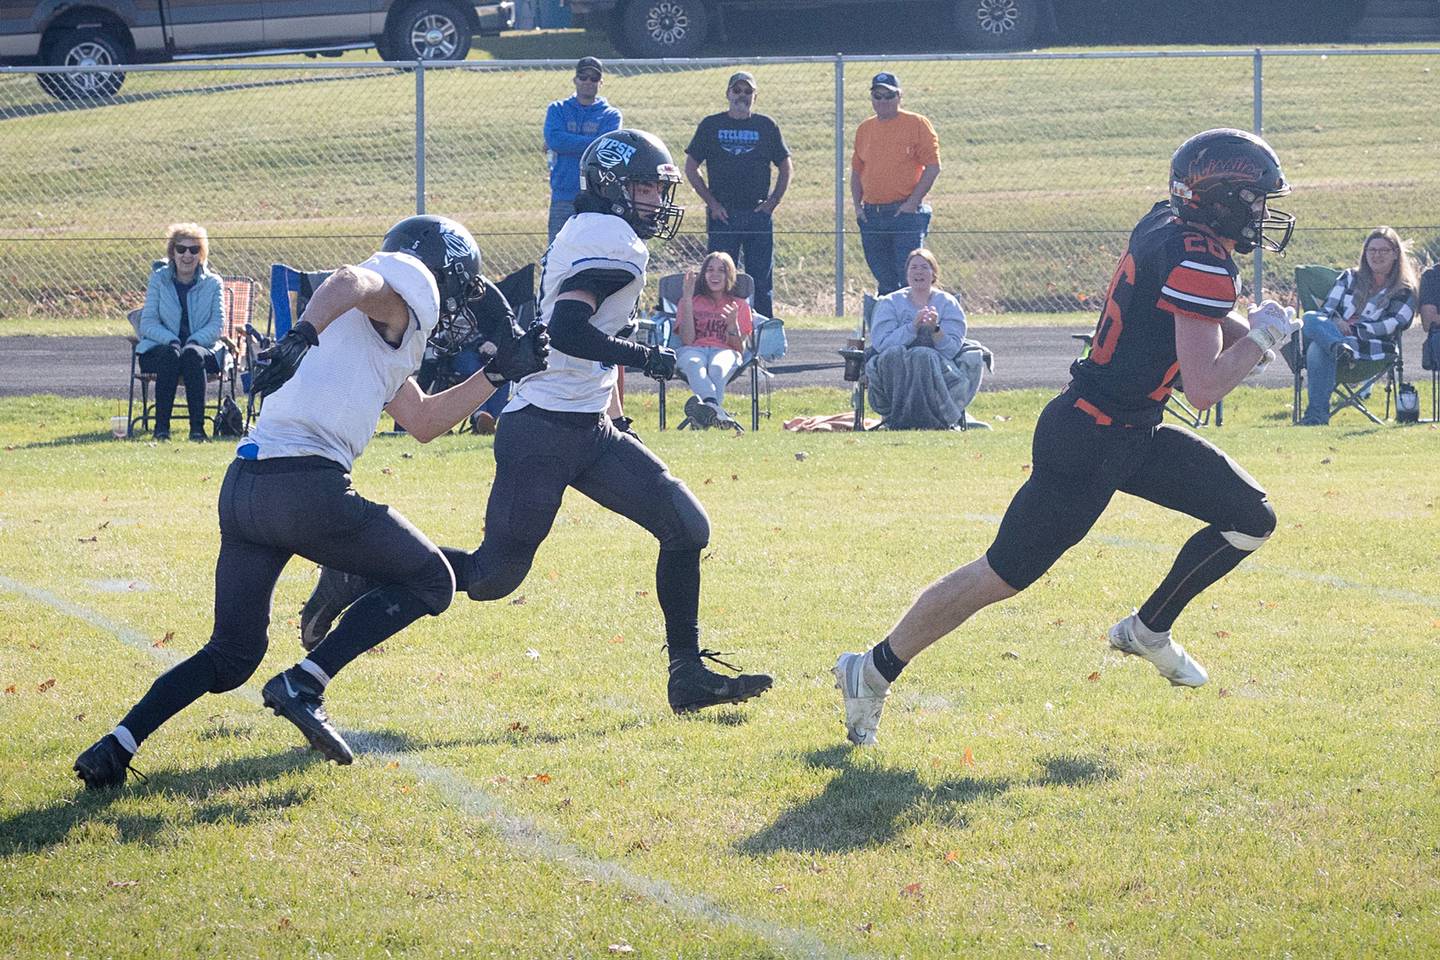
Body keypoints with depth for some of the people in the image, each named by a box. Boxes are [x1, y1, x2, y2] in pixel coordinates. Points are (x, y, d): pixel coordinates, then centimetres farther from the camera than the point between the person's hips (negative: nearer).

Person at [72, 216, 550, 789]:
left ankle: (117, 746, 2)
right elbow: (351, 280, -20)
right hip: (308, 485, -9)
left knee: (231, 657, 19)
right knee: (430, 584, 11)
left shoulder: (388, 326, 31)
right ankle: (304, 684, -4)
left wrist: (498, 372, 37)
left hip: (241, 488, 9)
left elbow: (423, 423, 36)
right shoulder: (410, 281, 4)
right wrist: (305, 331, -38)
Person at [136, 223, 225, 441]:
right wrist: (172, 340, -17)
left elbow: (217, 325, 2)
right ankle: (161, 426, -37)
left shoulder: (212, 283, 11)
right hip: (159, 349, 0)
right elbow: (148, 323, 1)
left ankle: (197, 427, -37)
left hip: (202, 348, 0)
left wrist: (194, 341, -17)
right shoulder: (158, 279, 10)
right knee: (171, 353, -36)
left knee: (192, 354, -36)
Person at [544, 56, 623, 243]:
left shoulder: (610, 115, 8)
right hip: (563, 198, 1)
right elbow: (554, 139, -9)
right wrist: (594, 142, -9)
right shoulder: (558, 109, 11)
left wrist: (569, 144, -8)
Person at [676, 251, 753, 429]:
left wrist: (733, 325, -10)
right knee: (694, 364, -41)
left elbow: (740, 349, 10)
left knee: (718, 367, -40)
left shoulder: (739, 305, 22)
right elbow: (687, 340, 3)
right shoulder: (692, 301, 22)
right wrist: (687, 300, 0)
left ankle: (705, 409, -72)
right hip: (694, 350, 0)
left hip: (724, 351, 0)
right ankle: (715, 409, -72)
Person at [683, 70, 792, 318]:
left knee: (762, 282, 0)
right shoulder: (711, 125, 7)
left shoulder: (766, 126, 9)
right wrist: (711, 203, -2)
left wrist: (772, 202, 2)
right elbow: (691, 167, 7)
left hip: (759, 214, 1)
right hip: (722, 215, -1)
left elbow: (786, 167, 14)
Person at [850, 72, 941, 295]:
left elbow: (933, 167, -6)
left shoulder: (917, 124, -2)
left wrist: (912, 203, -12)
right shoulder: (864, 129, 14)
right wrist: (858, 206, 8)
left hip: (906, 213, -5)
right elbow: (856, 170, 21)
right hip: (871, 216, 5)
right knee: (884, 281, 10)